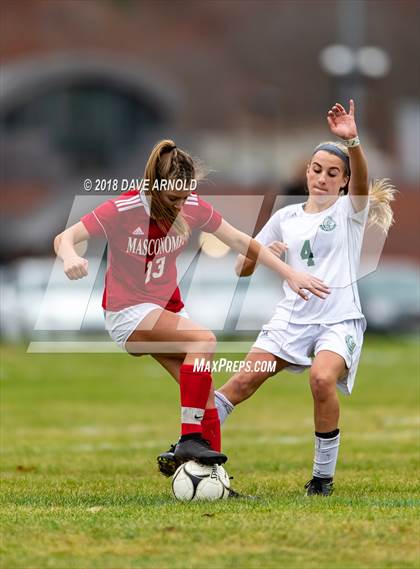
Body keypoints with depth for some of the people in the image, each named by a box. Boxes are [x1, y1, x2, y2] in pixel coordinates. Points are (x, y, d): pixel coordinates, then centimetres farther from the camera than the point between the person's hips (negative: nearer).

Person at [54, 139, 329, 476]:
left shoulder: (193, 207, -5)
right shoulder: (123, 209, -19)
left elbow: (240, 241, 4)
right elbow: (64, 238, -20)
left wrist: (290, 274, 1)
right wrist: (70, 257, -44)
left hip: (167, 310, 6)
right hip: (128, 313, -6)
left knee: (205, 394, -8)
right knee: (204, 339, -30)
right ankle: (191, 440, -28)